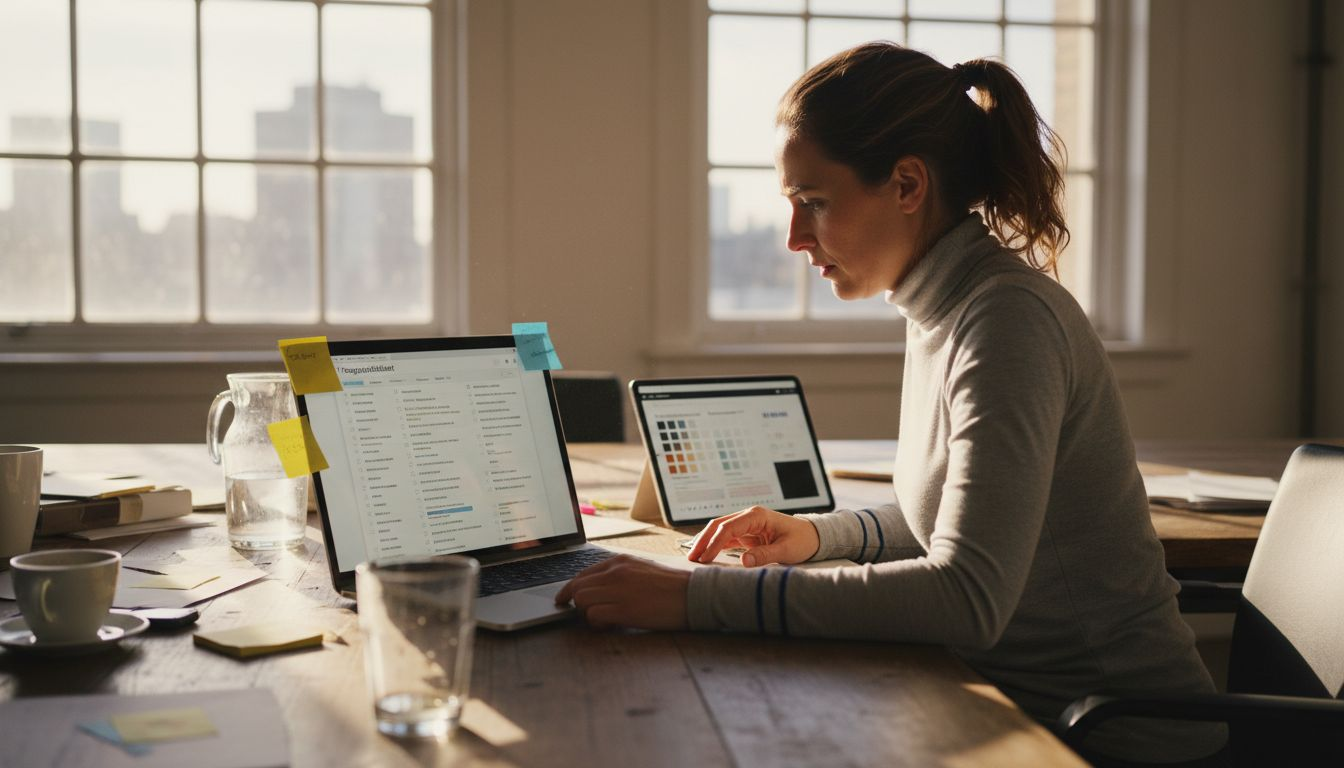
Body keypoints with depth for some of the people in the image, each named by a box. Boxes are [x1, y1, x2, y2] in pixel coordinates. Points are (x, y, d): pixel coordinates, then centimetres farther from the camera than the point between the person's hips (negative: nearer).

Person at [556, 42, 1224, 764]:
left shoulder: (1009, 319, -22)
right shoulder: (937, 310, 6)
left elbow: (969, 597, -31)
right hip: (1018, 694, 8)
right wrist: (823, 533, 4)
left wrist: (699, 597, -31)